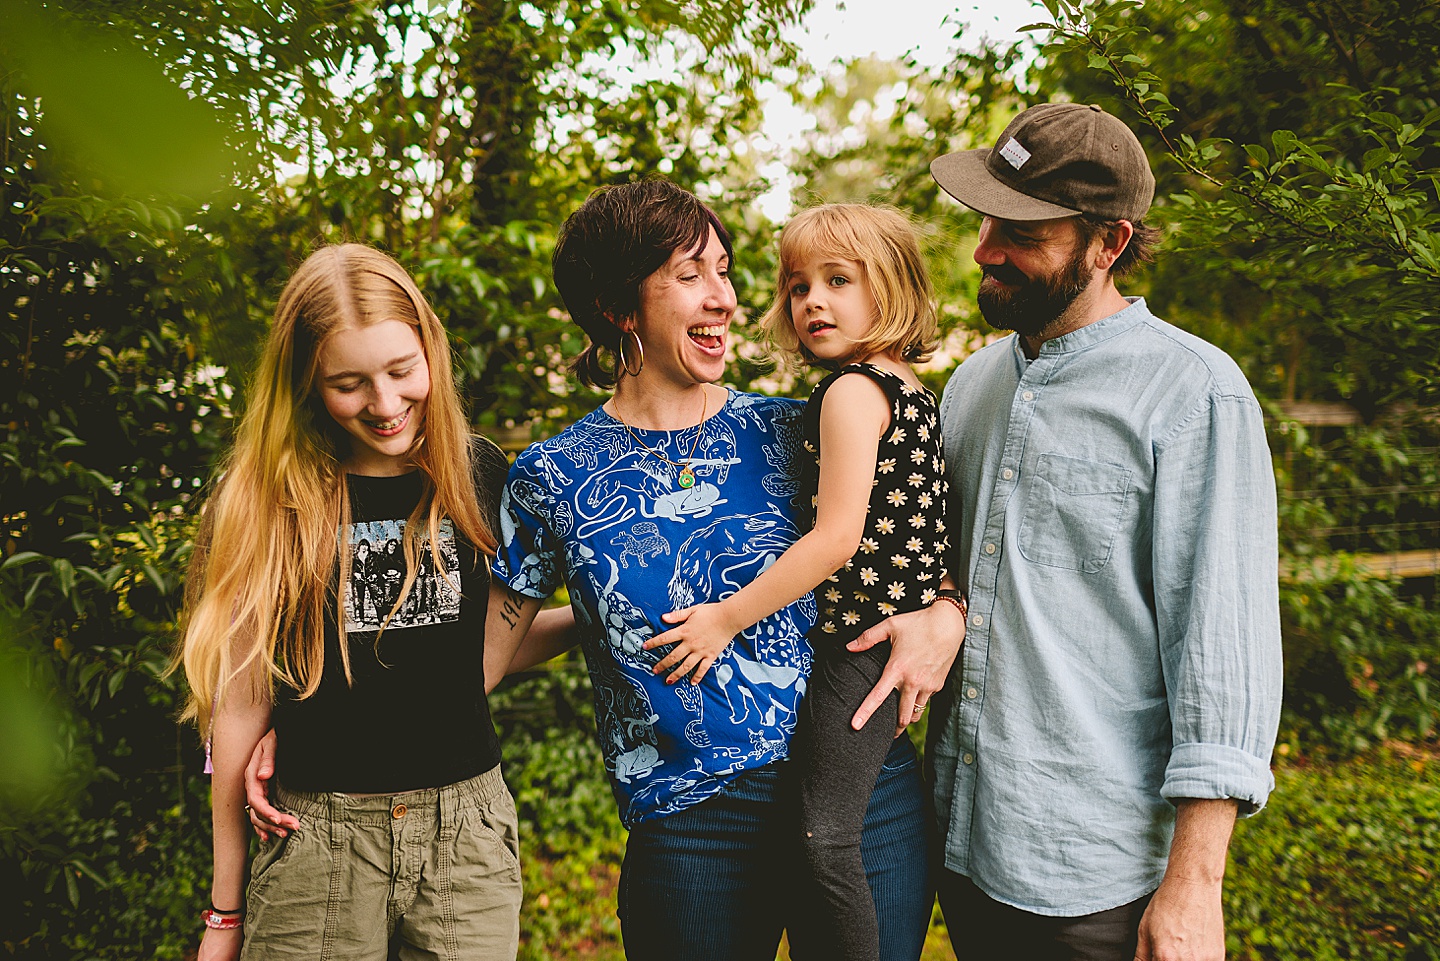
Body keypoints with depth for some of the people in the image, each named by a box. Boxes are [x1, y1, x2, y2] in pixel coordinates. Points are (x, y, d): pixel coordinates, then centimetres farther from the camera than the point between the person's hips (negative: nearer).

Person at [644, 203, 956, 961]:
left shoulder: (850, 390, -16)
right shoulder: (909, 389, 14)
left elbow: (837, 538, -22)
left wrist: (727, 617, -16)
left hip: (859, 642, -10)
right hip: (903, 633, 10)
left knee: (824, 839, -8)